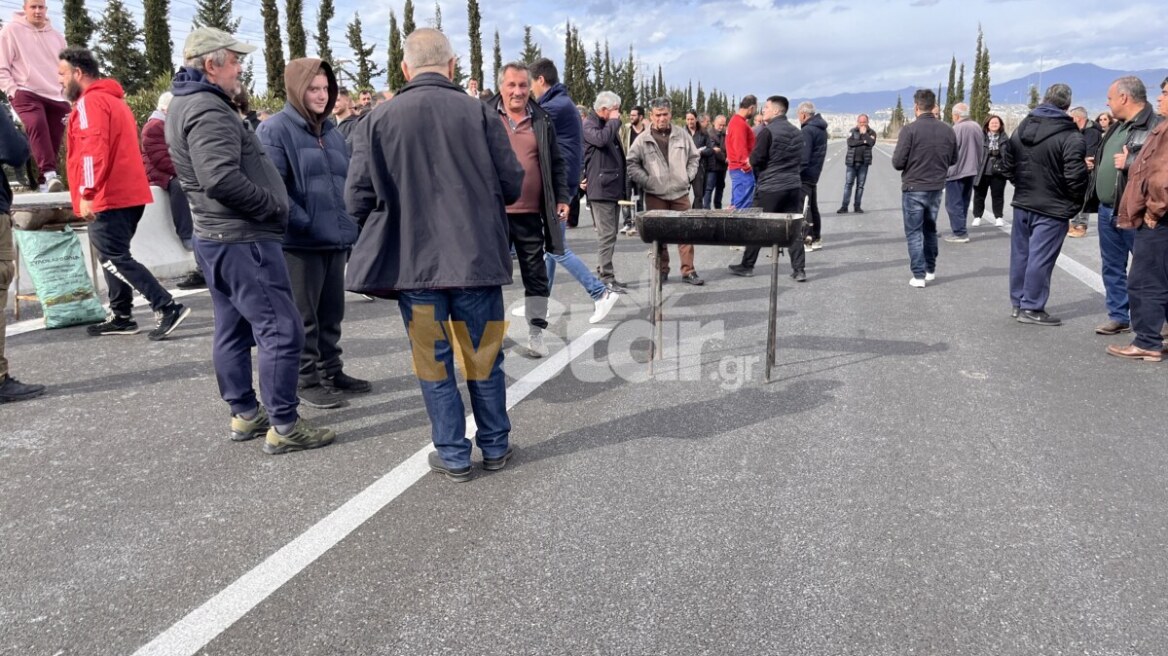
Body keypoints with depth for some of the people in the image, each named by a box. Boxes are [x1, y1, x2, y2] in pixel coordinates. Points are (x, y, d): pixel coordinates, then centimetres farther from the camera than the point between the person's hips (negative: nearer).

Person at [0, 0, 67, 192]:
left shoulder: (56, 36, 18)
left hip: (56, 97, 5)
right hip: (26, 94, -5)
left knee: (53, 141, 0)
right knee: (37, 125, -31)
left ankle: (43, 182, 8)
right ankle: (49, 174, -43)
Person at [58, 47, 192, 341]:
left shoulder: (90, 101, -9)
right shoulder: (113, 98, 21)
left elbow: (94, 150, -21)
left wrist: (87, 193, -24)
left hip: (109, 197, -10)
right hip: (128, 193, 10)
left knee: (114, 260, -9)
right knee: (114, 257, 15)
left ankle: (167, 307, -15)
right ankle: (121, 316, 19)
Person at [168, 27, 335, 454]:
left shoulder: (188, 104, 17)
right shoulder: (208, 110, -17)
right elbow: (222, 178, -29)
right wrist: (273, 204, -16)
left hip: (217, 237, 11)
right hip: (243, 240, -11)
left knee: (233, 330, 15)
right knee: (282, 330, -7)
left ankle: (245, 414, 26)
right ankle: (283, 426, -2)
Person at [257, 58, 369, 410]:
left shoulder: (331, 131, 17)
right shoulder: (275, 129, -7)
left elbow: (346, 181, 20)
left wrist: (350, 226, 10)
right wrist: (303, 222, -19)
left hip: (336, 238, 7)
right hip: (300, 241, -7)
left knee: (331, 313, 15)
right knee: (303, 316, 2)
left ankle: (331, 371, 28)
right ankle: (306, 380, 13)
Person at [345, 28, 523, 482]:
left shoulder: (378, 121, -4)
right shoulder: (481, 114, -6)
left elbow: (358, 199, -4)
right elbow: (511, 187, -3)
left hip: (413, 262, 0)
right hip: (476, 257, 1)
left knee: (433, 362, 11)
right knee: (484, 358, 14)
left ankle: (453, 455, 18)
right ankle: (495, 447, 25)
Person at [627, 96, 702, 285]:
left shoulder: (682, 136, 6)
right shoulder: (643, 140, -1)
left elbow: (693, 157, 16)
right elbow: (632, 164, 1)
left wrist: (688, 176, 5)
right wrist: (647, 181, -7)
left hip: (680, 193, 2)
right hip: (655, 195, -1)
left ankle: (688, 270, 9)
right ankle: (661, 271, 17)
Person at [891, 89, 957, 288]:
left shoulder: (910, 129, -15)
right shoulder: (948, 130, 0)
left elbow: (897, 162, -15)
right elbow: (953, 160, 9)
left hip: (913, 188, -5)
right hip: (936, 188, 5)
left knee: (914, 232, 3)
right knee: (930, 229, 20)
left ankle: (919, 275, -1)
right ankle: (930, 270, 29)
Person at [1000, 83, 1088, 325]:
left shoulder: (1022, 128, 7)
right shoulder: (1070, 136, -16)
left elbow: (1007, 162, 13)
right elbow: (1075, 176, -19)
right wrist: (1074, 204, -4)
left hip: (1022, 203, 7)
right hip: (1052, 208, -7)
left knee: (1020, 253, 13)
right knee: (1040, 258, -2)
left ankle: (1017, 302, 22)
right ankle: (1031, 308, 3)